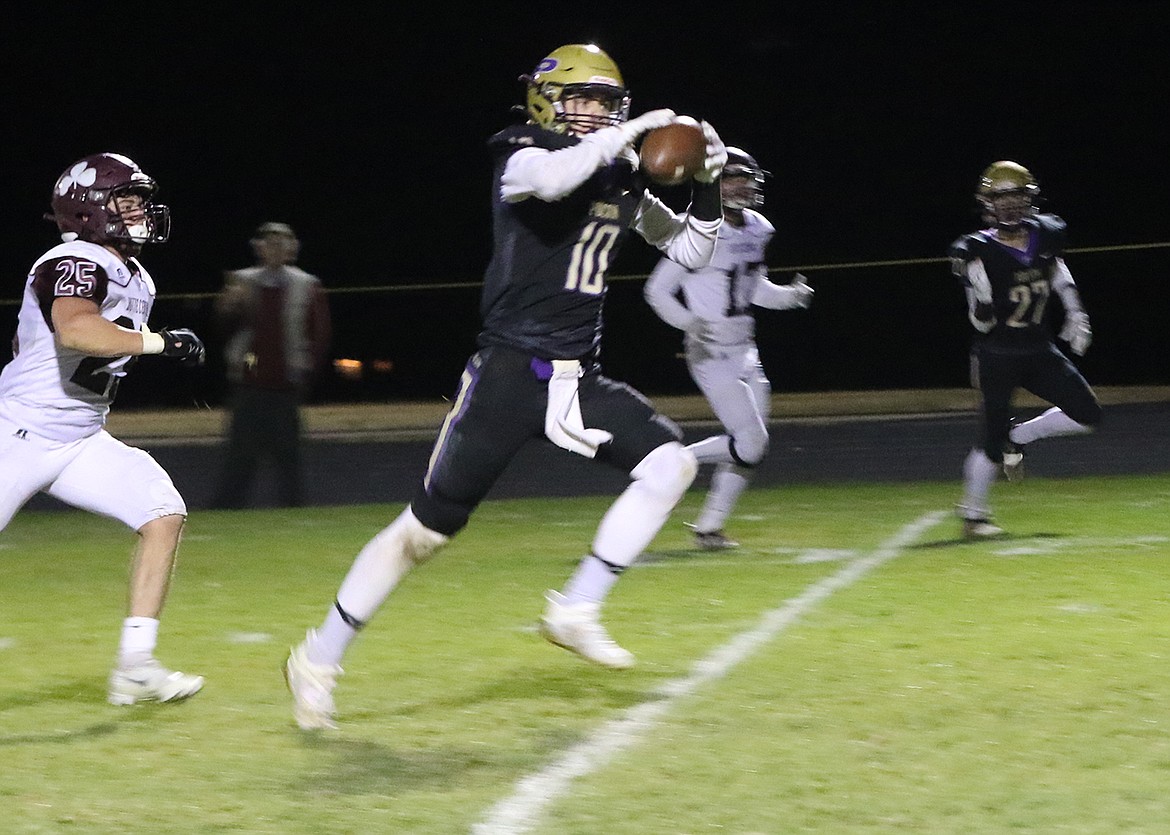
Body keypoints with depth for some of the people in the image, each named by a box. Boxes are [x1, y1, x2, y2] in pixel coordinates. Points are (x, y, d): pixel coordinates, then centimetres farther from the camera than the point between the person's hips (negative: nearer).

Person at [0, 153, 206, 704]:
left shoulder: (135, 280, 11)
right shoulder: (76, 264, -18)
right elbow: (74, 330, -41)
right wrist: (159, 342, -34)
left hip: (82, 442, 8)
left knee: (164, 512, -8)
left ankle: (135, 667, -7)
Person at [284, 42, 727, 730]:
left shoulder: (624, 182, 10)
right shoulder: (521, 155, -8)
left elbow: (692, 251, 20)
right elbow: (553, 180, -34)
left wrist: (708, 187, 3)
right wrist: (633, 130, -24)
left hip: (579, 377, 6)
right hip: (510, 370, -6)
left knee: (672, 465, -11)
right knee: (430, 525, -5)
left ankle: (575, 612, -1)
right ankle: (321, 657, 9)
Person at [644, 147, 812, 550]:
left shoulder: (756, 230, 8)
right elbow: (658, 289, -10)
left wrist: (790, 295, 2)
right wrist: (688, 322, -26)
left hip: (745, 351, 8)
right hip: (712, 353, -8)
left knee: (750, 447, 7)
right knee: (750, 441, -15)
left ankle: (709, 527, 15)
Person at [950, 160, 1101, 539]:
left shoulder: (1044, 236, 1)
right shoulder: (980, 252, -15)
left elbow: (1064, 283, 20)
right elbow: (981, 322, -13)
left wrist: (1077, 317, 15)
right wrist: (981, 300, -31)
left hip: (1039, 351, 6)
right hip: (998, 356, -6)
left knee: (1087, 415, 0)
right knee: (993, 435, -6)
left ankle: (1018, 438, 19)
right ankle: (973, 515, 10)